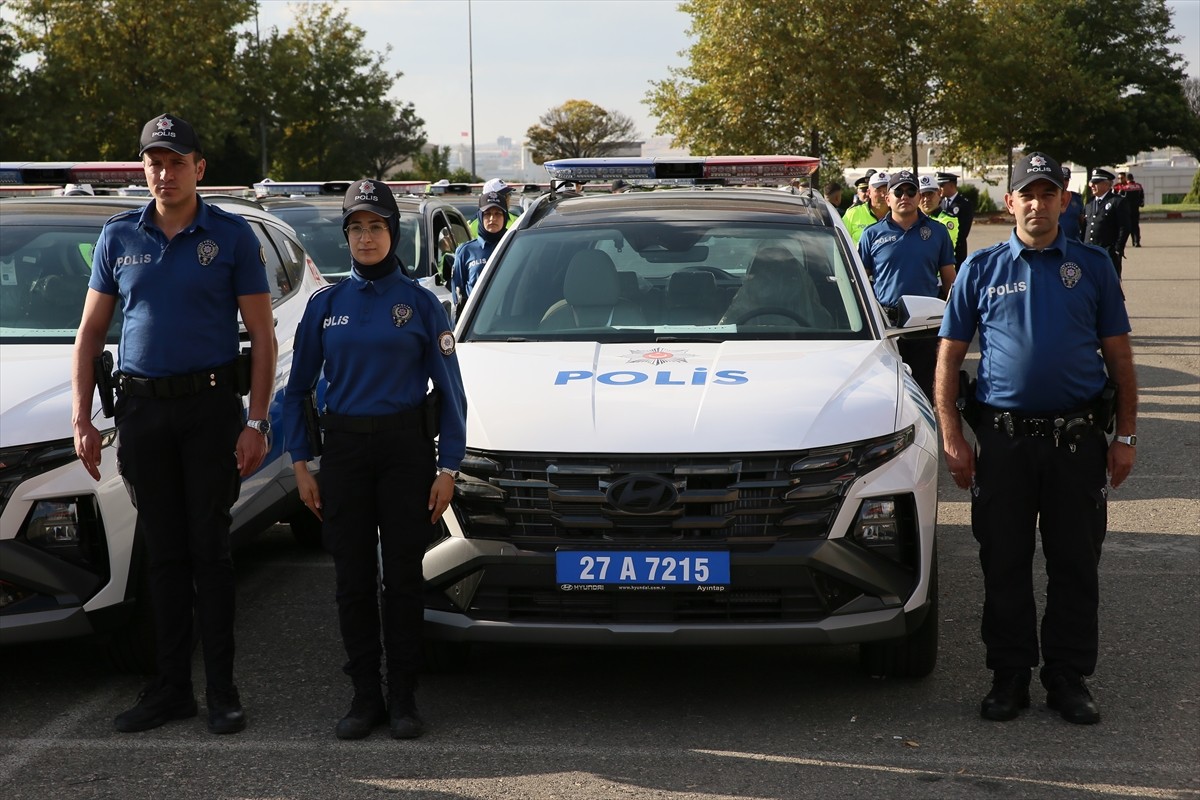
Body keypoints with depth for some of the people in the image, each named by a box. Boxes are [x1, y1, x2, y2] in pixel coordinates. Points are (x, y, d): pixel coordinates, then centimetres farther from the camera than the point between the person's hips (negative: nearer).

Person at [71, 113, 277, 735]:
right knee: (162, 554, 8)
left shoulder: (231, 236, -1)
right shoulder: (119, 236, 8)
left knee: (209, 550, -1)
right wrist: (82, 419, 3)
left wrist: (257, 422, -9)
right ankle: (171, 686, 15)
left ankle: (222, 689, 6)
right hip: (141, 407, 3)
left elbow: (261, 336, -1)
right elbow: (90, 332, 11)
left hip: (210, 406, -3)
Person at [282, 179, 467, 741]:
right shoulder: (326, 305, 6)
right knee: (353, 578, 4)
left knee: (403, 577, 2)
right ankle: (365, 696, 13)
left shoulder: (420, 304, 1)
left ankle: (403, 698, 10)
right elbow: (298, 388, 10)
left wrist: (448, 467, -4)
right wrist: (300, 462, 2)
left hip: (407, 448, -2)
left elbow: (450, 391, 2)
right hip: (344, 448, 2)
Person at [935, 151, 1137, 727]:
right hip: (1003, 437, 0)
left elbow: (1118, 354, 7)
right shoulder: (982, 269, 5)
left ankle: (1069, 678, 17)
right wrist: (952, 438, -2)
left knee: (1075, 565, 6)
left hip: (1077, 437, 0)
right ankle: (1010, 675, 17)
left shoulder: (1092, 266, 6)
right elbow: (949, 356, 5)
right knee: (1005, 566, 5)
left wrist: (1125, 436, 1)